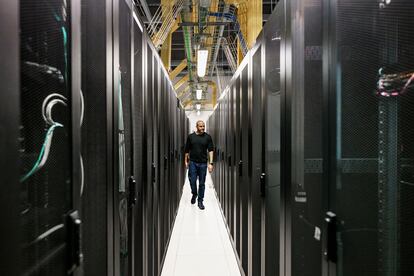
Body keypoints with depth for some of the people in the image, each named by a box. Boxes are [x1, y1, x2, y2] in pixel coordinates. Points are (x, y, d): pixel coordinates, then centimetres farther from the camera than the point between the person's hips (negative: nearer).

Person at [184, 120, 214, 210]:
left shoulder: (207, 137, -1)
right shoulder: (190, 136, 2)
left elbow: (210, 150, -3)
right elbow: (187, 150, 9)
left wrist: (210, 163, -10)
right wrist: (186, 161, 8)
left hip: (203, 163, 0)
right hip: (192, 162, 0)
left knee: (202, 183, 6)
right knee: (192, 181, 3)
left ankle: (200, 201, 17)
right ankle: (194, 194, 33)